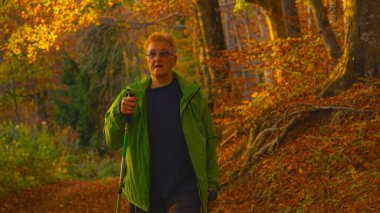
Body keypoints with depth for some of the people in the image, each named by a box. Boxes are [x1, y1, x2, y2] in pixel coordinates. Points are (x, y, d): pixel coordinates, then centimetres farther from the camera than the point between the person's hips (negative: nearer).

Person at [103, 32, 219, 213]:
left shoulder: (191, 95, -1)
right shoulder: (133, 95, 1)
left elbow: (209, 139, 5)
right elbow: (112, 141, -3)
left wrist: (212, 183, 2)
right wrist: (120, 113, -22)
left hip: (185, 191, -2)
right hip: (144, 194, 2)